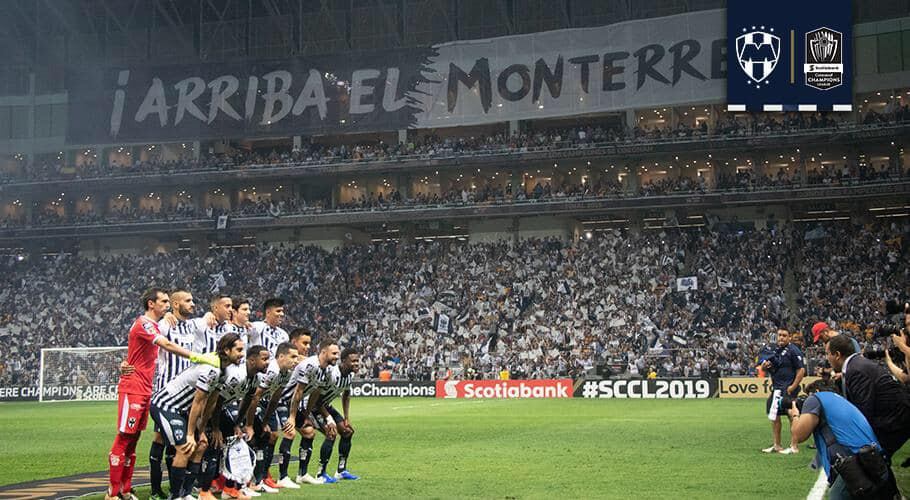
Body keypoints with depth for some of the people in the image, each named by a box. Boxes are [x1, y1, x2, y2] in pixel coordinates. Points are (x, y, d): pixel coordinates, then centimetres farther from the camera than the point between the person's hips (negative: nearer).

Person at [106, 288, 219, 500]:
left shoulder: (153, 325, 16)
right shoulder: (143, 324, -14)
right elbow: (168, 345, -27)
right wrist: (199, 357, -30)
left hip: (145, 391, 9)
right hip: (133, 389, -9)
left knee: (133, 440, 10)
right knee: (124, 439, -6)